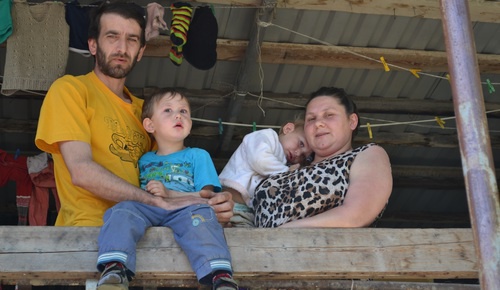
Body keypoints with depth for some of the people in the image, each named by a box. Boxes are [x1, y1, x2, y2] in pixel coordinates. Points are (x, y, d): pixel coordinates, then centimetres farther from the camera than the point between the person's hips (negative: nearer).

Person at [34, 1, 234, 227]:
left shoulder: (144, 110, 21)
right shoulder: (69, 90, 2)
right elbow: (81, 171, -12)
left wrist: (209, 204, -7)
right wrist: (163, 203, -18)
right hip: (91, 226, -6)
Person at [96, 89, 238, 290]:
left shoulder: (198, 155, 21)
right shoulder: (144, 160, 30)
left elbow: (206, 196, 6)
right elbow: (134, 192, 28)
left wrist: (169, 194, -8)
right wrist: (138, 195, 2)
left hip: (183, 210, -2)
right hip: (145, 209, 3)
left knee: (200, 212, -36)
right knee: (123, 209, -30)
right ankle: (114, 269, -52)